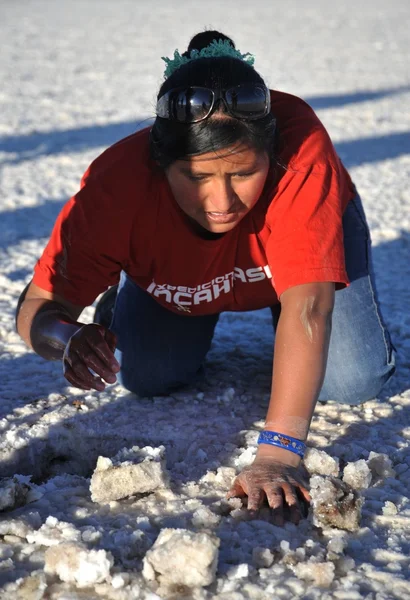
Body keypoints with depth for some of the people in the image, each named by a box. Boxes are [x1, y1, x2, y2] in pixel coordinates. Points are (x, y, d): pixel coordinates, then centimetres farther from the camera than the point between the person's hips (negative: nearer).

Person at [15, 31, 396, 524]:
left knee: (353, 381, -15)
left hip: (292, 238, -1)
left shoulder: (300, 147, -45)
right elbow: (38, 308, -34)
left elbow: (307, 305, -50)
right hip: (175, 273, 1)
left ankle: (267, 304, 18)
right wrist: (69, 338, -59)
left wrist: (278, 450, -57)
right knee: (147, 378, -13)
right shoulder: (116, 186, -40)